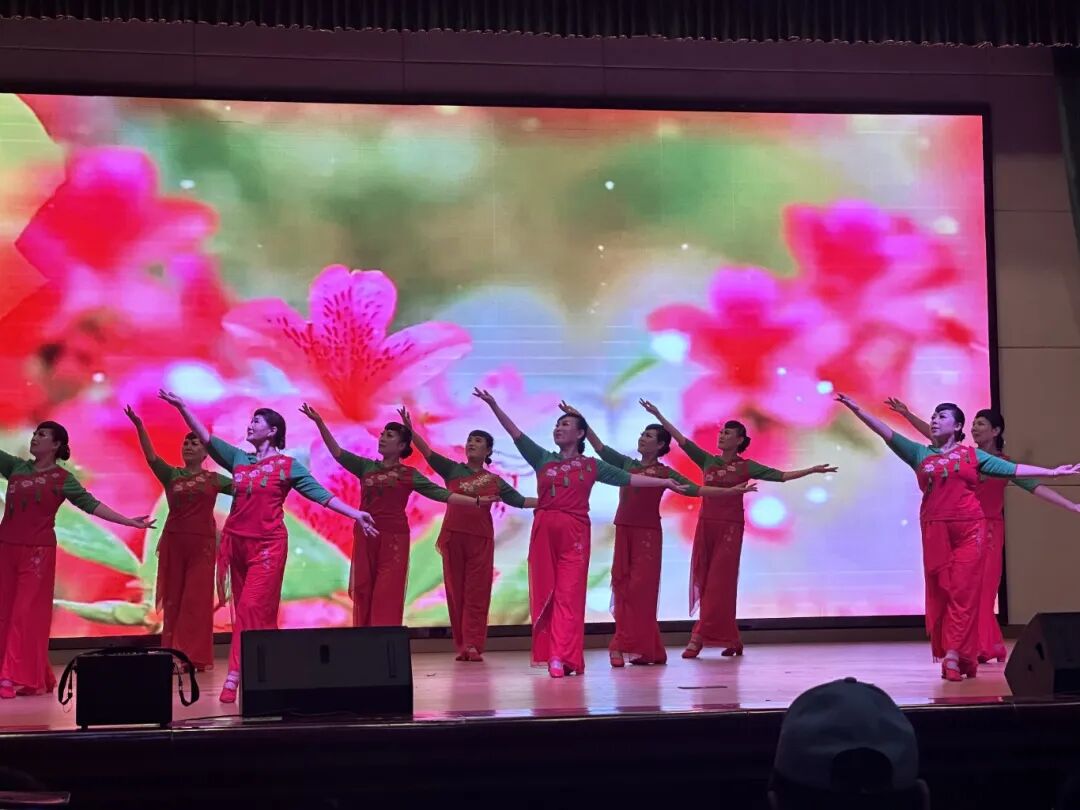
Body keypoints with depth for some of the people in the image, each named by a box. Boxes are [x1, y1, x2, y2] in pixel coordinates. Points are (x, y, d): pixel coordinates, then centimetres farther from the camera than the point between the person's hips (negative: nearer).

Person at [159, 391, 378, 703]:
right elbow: (205, 437, 8)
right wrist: (181, 406, 0)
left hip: (268, 544, -5)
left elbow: (320, 494, -4)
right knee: (246, 609, 7)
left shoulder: (287, 465, 0)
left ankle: (234, 677, -16)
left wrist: (356, 515, -14)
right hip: (237, 541, 5)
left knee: (252, 608, -12)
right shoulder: (238, 459, 11)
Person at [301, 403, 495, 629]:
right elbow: (338, 453, 1)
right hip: (365, 536, 3)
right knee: (363, 592, 2)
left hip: (394, 537, -3)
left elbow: (441, 494, 0)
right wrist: (320, 423, -9)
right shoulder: (366, 466, 10)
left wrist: (476, 502, -8)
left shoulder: (409, 474, 4)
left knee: (387, 593, -5)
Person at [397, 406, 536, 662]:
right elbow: (427, 452, -2)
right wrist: (410, 430, -14)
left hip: (481, 538, 0)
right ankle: (461, 645, 6)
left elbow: (520, 501, 12)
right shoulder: (452, 469, 8)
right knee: (456, 590, 2)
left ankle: (473, 645, -5)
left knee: (477, 592, -3)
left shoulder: (494, 481, 11)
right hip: (453, 535, 0)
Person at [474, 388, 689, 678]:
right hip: (544, 531, 2)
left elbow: (628, 478, 11)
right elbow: (516, 434, 4)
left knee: (569, 595, -7)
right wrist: (493, 405, -6)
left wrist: (664, 482, 7)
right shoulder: (542, 459, 11)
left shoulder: (592, 465, 10)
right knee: (544, 594, 1)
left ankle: (562, 658, -13)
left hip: (574, 533, -2)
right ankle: (552, 654, 8)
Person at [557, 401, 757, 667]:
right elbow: (599, 446, 7)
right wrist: (580, 420, -2)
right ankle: (633, 646, 4)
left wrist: (731, 491, -8)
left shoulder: (665, 473, 2)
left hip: (648, 534, -4)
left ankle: (642, 649, -3)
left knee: (640, 590, -6)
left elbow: (697, 490, 0)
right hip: (624, 531, 4)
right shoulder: (627, 464, 11)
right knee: (622, 588, 0)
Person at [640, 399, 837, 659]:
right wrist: (658, 416, -2)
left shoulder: (747, 467, 1)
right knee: (703, 581, 3)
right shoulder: (708, 461, 8)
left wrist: (812, 470, -9)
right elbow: (681, 440, 4)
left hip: (730, 527, -4)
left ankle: (699, 638, -6)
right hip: (705, 525, 4)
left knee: (719, 582, -5)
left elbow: (782, 476, -1)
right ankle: (730, 640, 11)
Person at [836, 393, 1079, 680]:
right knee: (940, 592, 0)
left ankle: (953, 656, -11)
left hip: (969, 530, -1)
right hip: (936, 531, 1)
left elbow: (1012, 469, 10)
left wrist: (1051, 472, 4)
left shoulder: (973, 455, 11)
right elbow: (887, 433, 6)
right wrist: (858, 410, -2)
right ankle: (957, 656, 6)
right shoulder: (920, 454, 12)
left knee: (964, 592, -7)